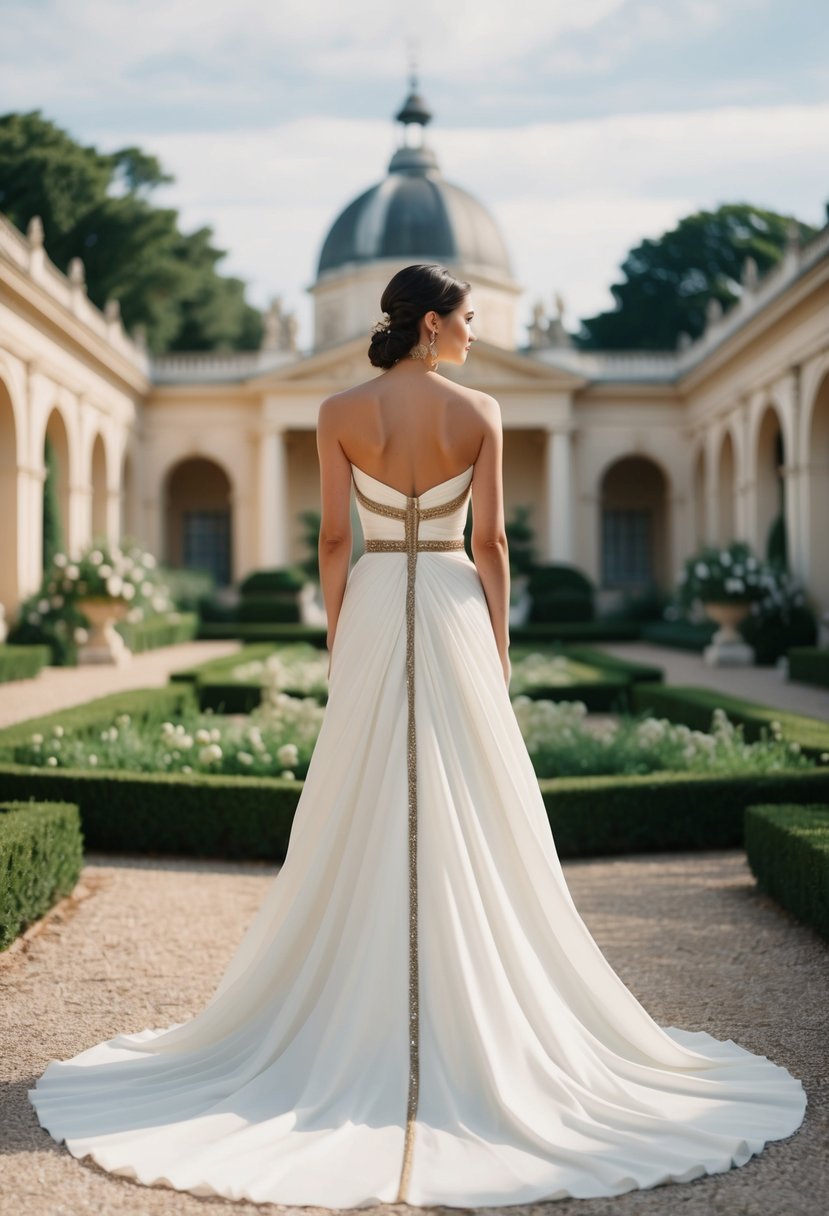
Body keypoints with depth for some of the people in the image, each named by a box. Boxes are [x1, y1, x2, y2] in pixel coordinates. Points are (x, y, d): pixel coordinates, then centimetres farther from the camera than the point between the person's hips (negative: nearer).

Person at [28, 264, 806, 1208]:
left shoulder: (339, 413, -1)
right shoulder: (479, 412, -3)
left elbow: (332, 540, -1)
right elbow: (489, 542, -2)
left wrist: (336, 641, 7)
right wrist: (499, 649, 5)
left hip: (372, 609, 1)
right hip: (455, 608, -1)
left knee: (362, 818, 6)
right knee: (469, 817, 5)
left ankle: (359, 1020, 12)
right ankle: (478, 1015, 11)